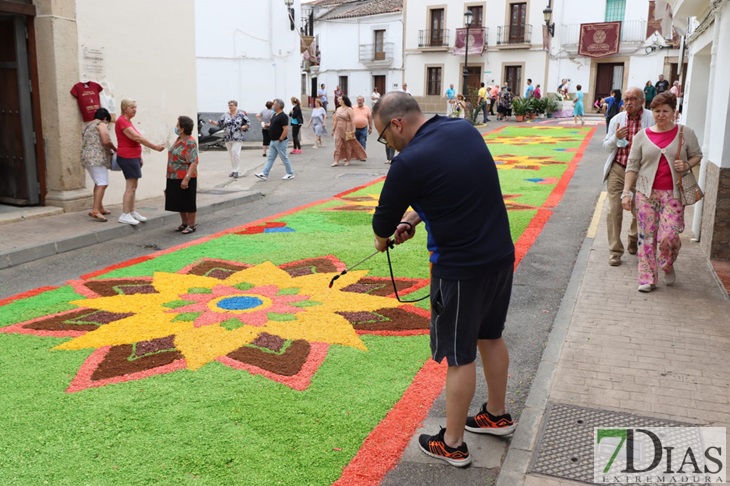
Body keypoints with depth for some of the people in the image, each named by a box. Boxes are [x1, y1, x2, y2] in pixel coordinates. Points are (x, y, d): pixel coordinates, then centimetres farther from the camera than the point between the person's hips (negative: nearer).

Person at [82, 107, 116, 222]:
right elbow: (106, 141, -17)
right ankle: (95, 210, -22)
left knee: (98, 183, 18)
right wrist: (114, 149, 1)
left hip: (87, 157, 9)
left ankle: (100, 208, 24)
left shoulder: (87, 126, 23)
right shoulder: (101, 125, -4)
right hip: (97, 158, -9)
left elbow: (86, 143, 22)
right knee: (102, 184, -13)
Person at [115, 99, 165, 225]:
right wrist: (155, 147, -20)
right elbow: (137, 137, -22)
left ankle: (132, 212, 19)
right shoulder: (122, 121, -15)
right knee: (130, 187, -9)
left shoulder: (128, 121, 16)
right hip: (127, 157, -10)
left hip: (133, 157, 10)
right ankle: (125, 215, -7)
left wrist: (139, 157, 14)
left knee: (133, 186, 13)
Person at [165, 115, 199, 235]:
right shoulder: (178, 140, 10)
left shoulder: (190, 143, -17)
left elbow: (194, 162, -23)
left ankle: (191, 225, 14)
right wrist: (170, 176, 21)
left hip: (185, 178, -9)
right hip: (175, 178, 9)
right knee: (179, 202, 16)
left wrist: (186, 178, -28)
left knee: (188, 203, 3)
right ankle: (184, 223, 29)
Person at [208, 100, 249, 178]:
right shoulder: (225, 115, 8)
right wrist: (212, 122, -11)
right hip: (227, 138, 4)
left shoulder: (241, 115, 1)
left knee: (235, 153, -14)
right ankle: (233, 170, 18)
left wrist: (244, 127, -12)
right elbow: (219, 123, 5)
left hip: (237, 138, -4)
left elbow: (247, 124, 7)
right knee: (231, 154, 9)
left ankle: (236, 171, -8)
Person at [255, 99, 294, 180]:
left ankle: (290, 174, 13)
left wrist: (280, 140, -21)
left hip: (280, 142, -10)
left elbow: (286, 130, -24)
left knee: (284, 158, 1)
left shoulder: (283, 116, -19)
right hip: (273, 141, 10)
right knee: (270, 158, 7)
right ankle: (264, 174, 7)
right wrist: (268, 125, 10)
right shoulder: (275, 114, 11)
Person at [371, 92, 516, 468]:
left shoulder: (409, 162, -20)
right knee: (490, 337, 23)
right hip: (501, 255, 8)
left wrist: (383, 238, 16)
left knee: (459, 356, 6)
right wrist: (413, 218, 13)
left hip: (460, 269, -8)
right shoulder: (465, 129, 3)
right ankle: (497, 415, 43)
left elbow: (383, 222, -6)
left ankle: (452, 445, 24)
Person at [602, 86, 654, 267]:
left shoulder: (652, 119, -7)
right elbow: (606, 146, 8)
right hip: (617, 170, 2)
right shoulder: (617, 120, 3)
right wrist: (615, 137, -12)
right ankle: (615, 251, 7)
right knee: (614, 211, -2)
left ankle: (633, 240, 42)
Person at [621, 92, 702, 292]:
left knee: (668, 237, -10)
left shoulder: (685, 133, 2)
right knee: (647, 237, 3)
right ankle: (647, 278, 14)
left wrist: (687, 165, -10)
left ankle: (668, 266, 22)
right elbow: (632, 166, 4)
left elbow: (697, 155, 13)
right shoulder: (642, 135, 4)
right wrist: (626, 192, -2)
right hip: (646, 193, 1)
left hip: (673, 194, -1)